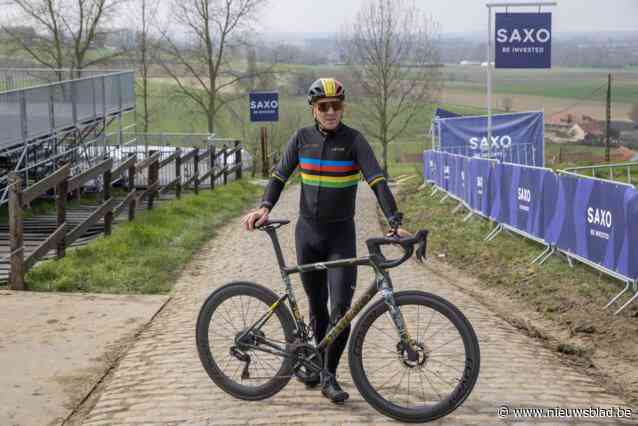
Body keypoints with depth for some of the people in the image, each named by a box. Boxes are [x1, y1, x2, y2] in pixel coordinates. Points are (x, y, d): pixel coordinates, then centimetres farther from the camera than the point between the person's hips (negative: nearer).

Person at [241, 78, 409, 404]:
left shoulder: (354, 140, -8)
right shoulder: (302, 138, 1)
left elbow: (377, 181, -17)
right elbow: (280, 175, 8)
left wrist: (395, 222, -28)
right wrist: (265, 207, -10)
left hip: (341, 234, -2)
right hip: (308, 232, 2)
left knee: (341, 309, -10)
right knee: (317, 307, 11)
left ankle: (329, 375, 3)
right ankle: (318, 363, 29)